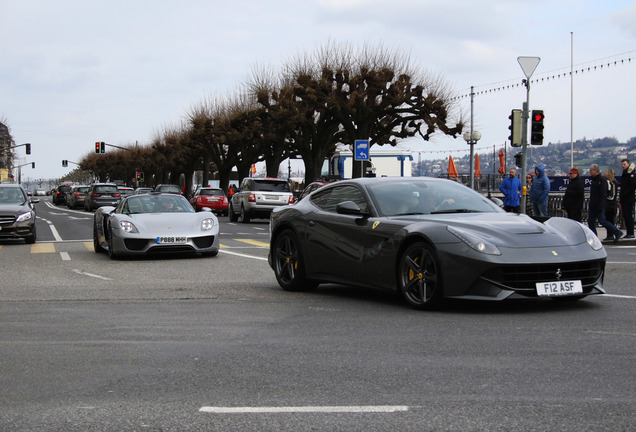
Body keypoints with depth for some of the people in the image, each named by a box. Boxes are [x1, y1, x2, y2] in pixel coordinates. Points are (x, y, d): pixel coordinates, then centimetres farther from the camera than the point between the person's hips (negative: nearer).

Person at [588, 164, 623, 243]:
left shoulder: (601, 180, -12)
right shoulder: (594, 180, 17)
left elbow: (603, 194, -19)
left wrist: (600, 206, -24)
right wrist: (590, 206, 22)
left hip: (599, 206, -10)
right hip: (593, 206, 10)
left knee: (602, 221, -12)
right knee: (590, 221, 6)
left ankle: (618, 233, -4)